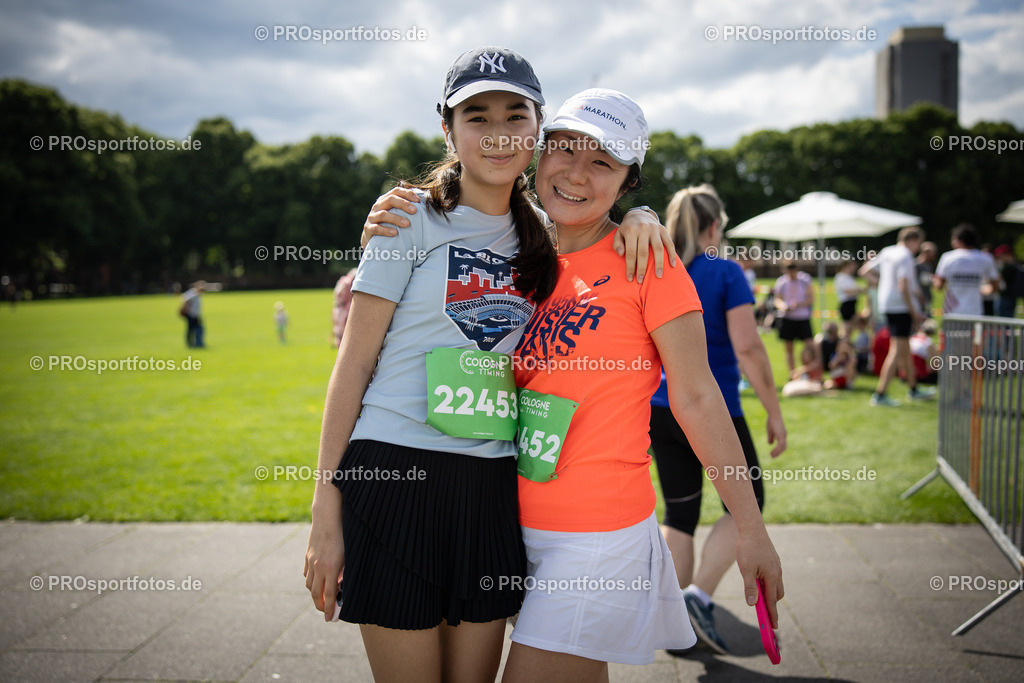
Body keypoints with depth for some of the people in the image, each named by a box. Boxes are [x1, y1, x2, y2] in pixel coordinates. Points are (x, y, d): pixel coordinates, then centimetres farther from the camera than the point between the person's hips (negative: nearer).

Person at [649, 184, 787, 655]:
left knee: (679, 515, 13)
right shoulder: (725, 273, -9)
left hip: (661, 412, 5)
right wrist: (774, 413, -9)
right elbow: (748, 349, -16)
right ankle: (699, 595, -2)